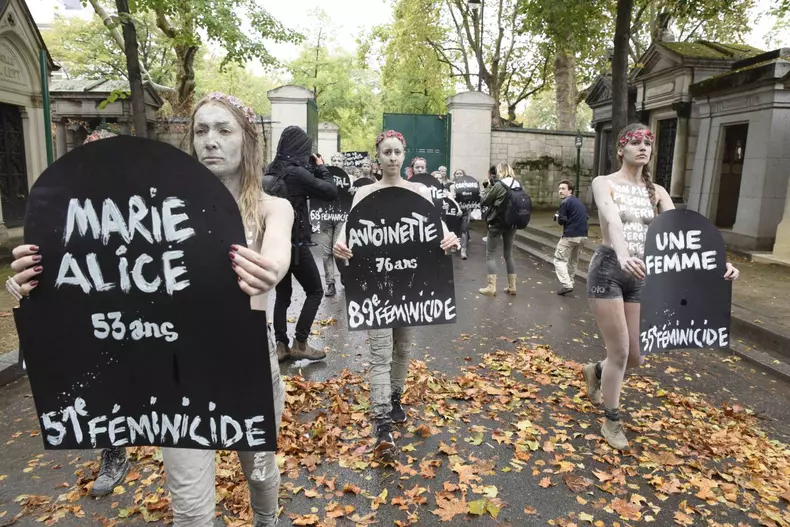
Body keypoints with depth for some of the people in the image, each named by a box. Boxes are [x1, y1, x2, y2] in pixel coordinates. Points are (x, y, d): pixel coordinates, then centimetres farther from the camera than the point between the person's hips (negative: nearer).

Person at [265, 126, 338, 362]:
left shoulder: (272, 170, 7)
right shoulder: (297, 172, -16)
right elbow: (331, 193, -11)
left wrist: (312, 169, 9)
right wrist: (321, 167, 1)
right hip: (295, 242, -7)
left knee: (282, 295, 13)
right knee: (315, 291, 6)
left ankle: (281, 345, 15)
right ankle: (300, 343, 5)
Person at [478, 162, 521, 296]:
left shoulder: (499, 185, -16)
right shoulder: (518, 185, 3)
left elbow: (485, 201, -8)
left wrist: (490, 186, 1)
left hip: (497, 223, -6)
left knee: (490, 254, 3)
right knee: (509, 254, 15)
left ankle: (491, 287, 1)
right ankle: (512, 286, 18)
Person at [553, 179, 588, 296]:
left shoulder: (565, 202, -7)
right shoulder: (579, 202, 19)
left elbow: (562, 221, -12)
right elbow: (585, 217, 21)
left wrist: (557, 217, 8)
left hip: (570, 236, -8)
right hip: (583, 236, 8)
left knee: (559, 260, -2)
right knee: (573, 261, 21)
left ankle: (566, 285, -15)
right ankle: (570, 283, 28)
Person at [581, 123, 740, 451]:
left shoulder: (656, 192, 10)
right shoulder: (604, 183, -6)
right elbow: (612, 221, -26)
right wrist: (623, 256, -46)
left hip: (640, 275, 5)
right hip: (608, 269, -5)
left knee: (637, 356, 9)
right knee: (620, 352, -2)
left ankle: (595, 371, 42)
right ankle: (611, 422, 19)